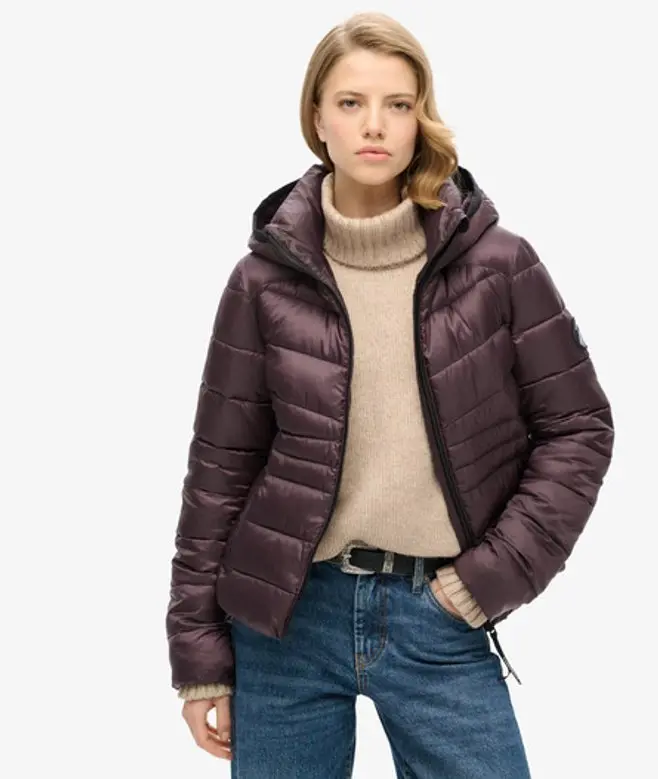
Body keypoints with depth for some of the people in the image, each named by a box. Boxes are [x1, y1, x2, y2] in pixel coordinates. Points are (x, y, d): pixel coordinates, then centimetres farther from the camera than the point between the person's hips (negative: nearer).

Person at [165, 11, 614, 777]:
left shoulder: (495, 263, -5)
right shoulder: (268, 277, -4)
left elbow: (578, 425, 1)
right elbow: (222, 464, 0)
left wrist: (498, 572, -7)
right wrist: (199, 645, 1)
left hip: (440, 619, 0)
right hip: (287, 613, 1)